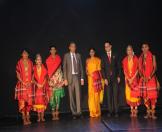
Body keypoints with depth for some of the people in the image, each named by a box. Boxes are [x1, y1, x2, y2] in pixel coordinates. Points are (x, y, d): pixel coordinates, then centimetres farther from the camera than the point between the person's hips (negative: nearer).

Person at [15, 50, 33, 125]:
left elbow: (32, 73, 11)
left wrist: (31, 81, -3)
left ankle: (28, 118, 11)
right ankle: (24, 119, 0)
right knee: (22, 101, -5)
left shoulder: (30, 62, 9)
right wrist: (23, 82, -10)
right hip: (22, 84, -3)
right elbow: (18, 74, -2)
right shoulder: (19, 63, 0)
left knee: (29, 101, 3)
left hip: (29, 84, 3)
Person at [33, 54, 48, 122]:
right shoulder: (34, 68, 2)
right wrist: (37, 84, -13)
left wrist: (42, 85, -11)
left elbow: (45, 77, 0)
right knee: (37, 100, -1)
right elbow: (33, 78, 0)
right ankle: (39, 117, 4)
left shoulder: (44, 68, 3)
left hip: (43, 86, 0)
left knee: (43, 100, -2)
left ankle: (42, 116, 2)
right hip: (36, 87, 0)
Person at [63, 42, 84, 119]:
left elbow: (81, 67, 10)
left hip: (77, 77, 1)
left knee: (78, 94, -7)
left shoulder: (78, 55, 10)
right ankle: (74, 112, 9)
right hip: (70, 77, -1)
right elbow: (64, 68, 1)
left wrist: (82, 78, 4)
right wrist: (65, 79, -6)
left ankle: (78, 112, -5)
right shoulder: (66, 56, 4)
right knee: (71, 96, 2)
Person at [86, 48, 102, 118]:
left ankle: (97, 111, 8)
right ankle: (92, 111, 2)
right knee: (91, 94, -4)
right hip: (90, 78, 2)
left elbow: (99, 69, 4)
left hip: (97, 78, -1)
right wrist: (88, 73, -7)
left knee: (97, 94, -2)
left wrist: (98, 76, -11)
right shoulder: (87, 60, 13)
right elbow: (86, 69, 13)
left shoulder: (98, 59, 6)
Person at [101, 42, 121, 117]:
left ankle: (116, 111, 1)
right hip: (107, 78, 1)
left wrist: (118, 76, -1)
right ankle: (110, 111, 5)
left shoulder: (115, 56, 9)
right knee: (108, 95, 0)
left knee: (115, 95, -4)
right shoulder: (103, 57, 8)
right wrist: (105, 78, -4)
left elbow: (118, 66, 8)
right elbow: (102, 68, 5)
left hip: (115, 78, 0)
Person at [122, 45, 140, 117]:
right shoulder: (125, 60, 6)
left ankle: (136, 109, 3)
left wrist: (132, 78, -11)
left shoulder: (135, 59, -2)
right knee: (129, 94, 2)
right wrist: (128, 78, -7)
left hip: (134, 78, -2)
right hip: (128, 79, 3)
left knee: (135, 93, -3)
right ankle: (132, 110, 8)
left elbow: (137, 69, -5)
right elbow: (124, 70, 5)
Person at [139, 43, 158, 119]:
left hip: (151, 78, -3)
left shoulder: (152, 56, 2)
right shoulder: (140, 58, 11)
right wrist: (142, 77, -8)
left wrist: (150, 77, -16)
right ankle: (148, 113, 11)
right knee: (145, 96, 2)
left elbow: (155, 67, -5)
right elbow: (139, 69, 8)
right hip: (143, 79, 3)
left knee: (152, 96, -5)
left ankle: (153, 113, 0)